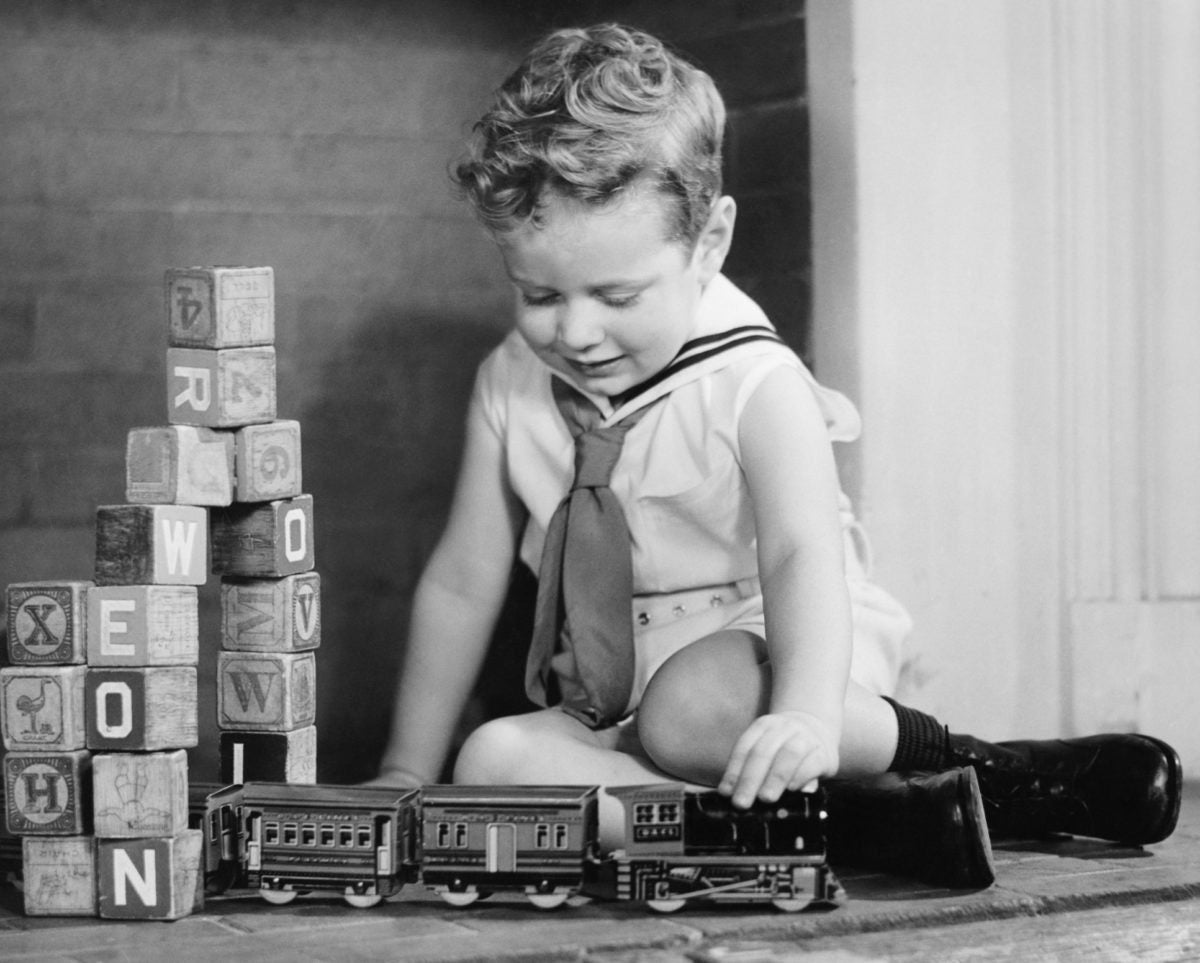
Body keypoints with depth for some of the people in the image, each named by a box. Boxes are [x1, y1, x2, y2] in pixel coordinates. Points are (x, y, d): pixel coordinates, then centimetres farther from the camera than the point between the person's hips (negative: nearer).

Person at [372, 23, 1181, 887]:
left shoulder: (752, 386, -14)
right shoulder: (512, 386, 1)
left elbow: (803, 556, -29)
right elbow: (463, 583, 7)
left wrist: (803, 715, -48)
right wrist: (407, 777, 5)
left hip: (757, 653, -5)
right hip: (608, 707, 6)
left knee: (695, 709, -40)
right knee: (496, 761, -29)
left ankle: (919, 754, -17)